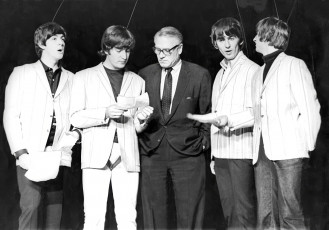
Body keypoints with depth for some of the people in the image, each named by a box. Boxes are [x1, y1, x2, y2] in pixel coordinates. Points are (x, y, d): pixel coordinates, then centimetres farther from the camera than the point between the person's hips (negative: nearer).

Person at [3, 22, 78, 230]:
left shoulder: (71, 79, 13)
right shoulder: (22, 73, 6)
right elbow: (11, 115, 0)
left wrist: (75, 132, -7)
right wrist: (21, 153, -9)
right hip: (30, 155, -2)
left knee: (55, 209, 1)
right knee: (30, 206, -12)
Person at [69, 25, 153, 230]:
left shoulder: (137, 81, 16)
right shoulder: (84, 77, 9)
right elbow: (76, 118, 2)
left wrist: (141, 118, -5)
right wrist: (105, 113, -12)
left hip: (127, 156, 2)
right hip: (96, 154, -2)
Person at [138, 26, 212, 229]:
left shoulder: (200, 75, 0)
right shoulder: (145, 74, 8)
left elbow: (207, 113, 6)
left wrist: (202, 142, 1)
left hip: (187, 153, -2)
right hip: (152, 153, 2)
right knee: (153, 212, 6)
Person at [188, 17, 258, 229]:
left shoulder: (252, 70, -5)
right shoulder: (220, 74, 18)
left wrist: (228, 120, -26)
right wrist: (213, 154, 14)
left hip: (242, 151, -7)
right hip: (221, 153, 7)